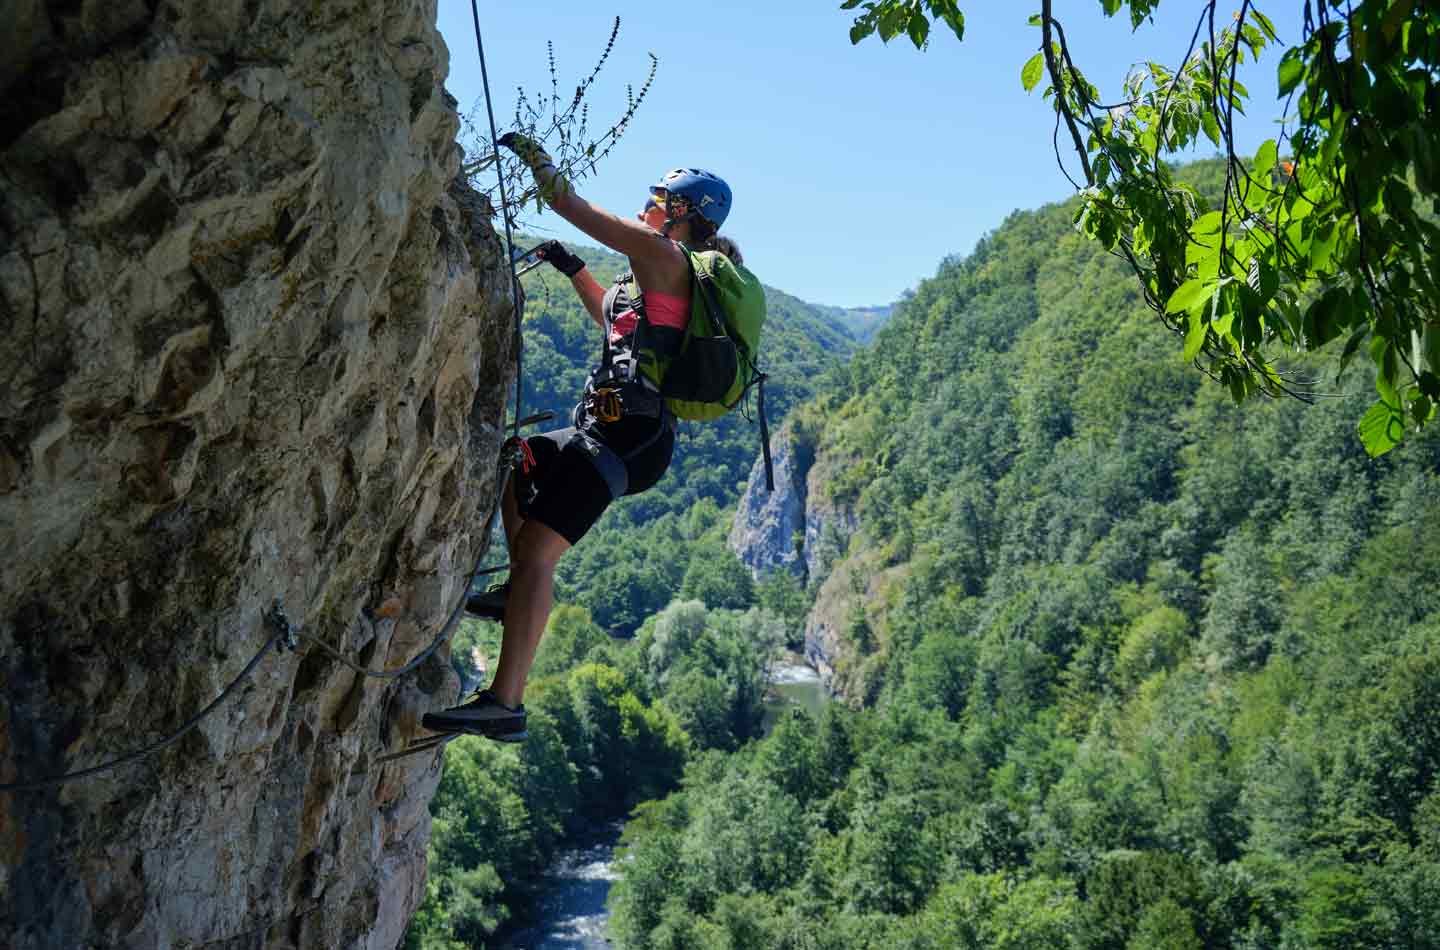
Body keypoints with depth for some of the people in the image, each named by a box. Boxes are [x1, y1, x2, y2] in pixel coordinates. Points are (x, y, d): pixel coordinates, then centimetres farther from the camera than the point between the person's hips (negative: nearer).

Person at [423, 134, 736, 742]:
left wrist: (534, 155, 9)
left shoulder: (663, 255, -7)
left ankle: (505, 704, -27)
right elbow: (615, 319, 38)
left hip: (626, 435, -11)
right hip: (621, 431, 11)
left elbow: (573, 207, -6)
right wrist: (572, 270, 32)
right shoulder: (672, 275, 22)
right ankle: (520, 591, 30)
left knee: (537, 548, -21)